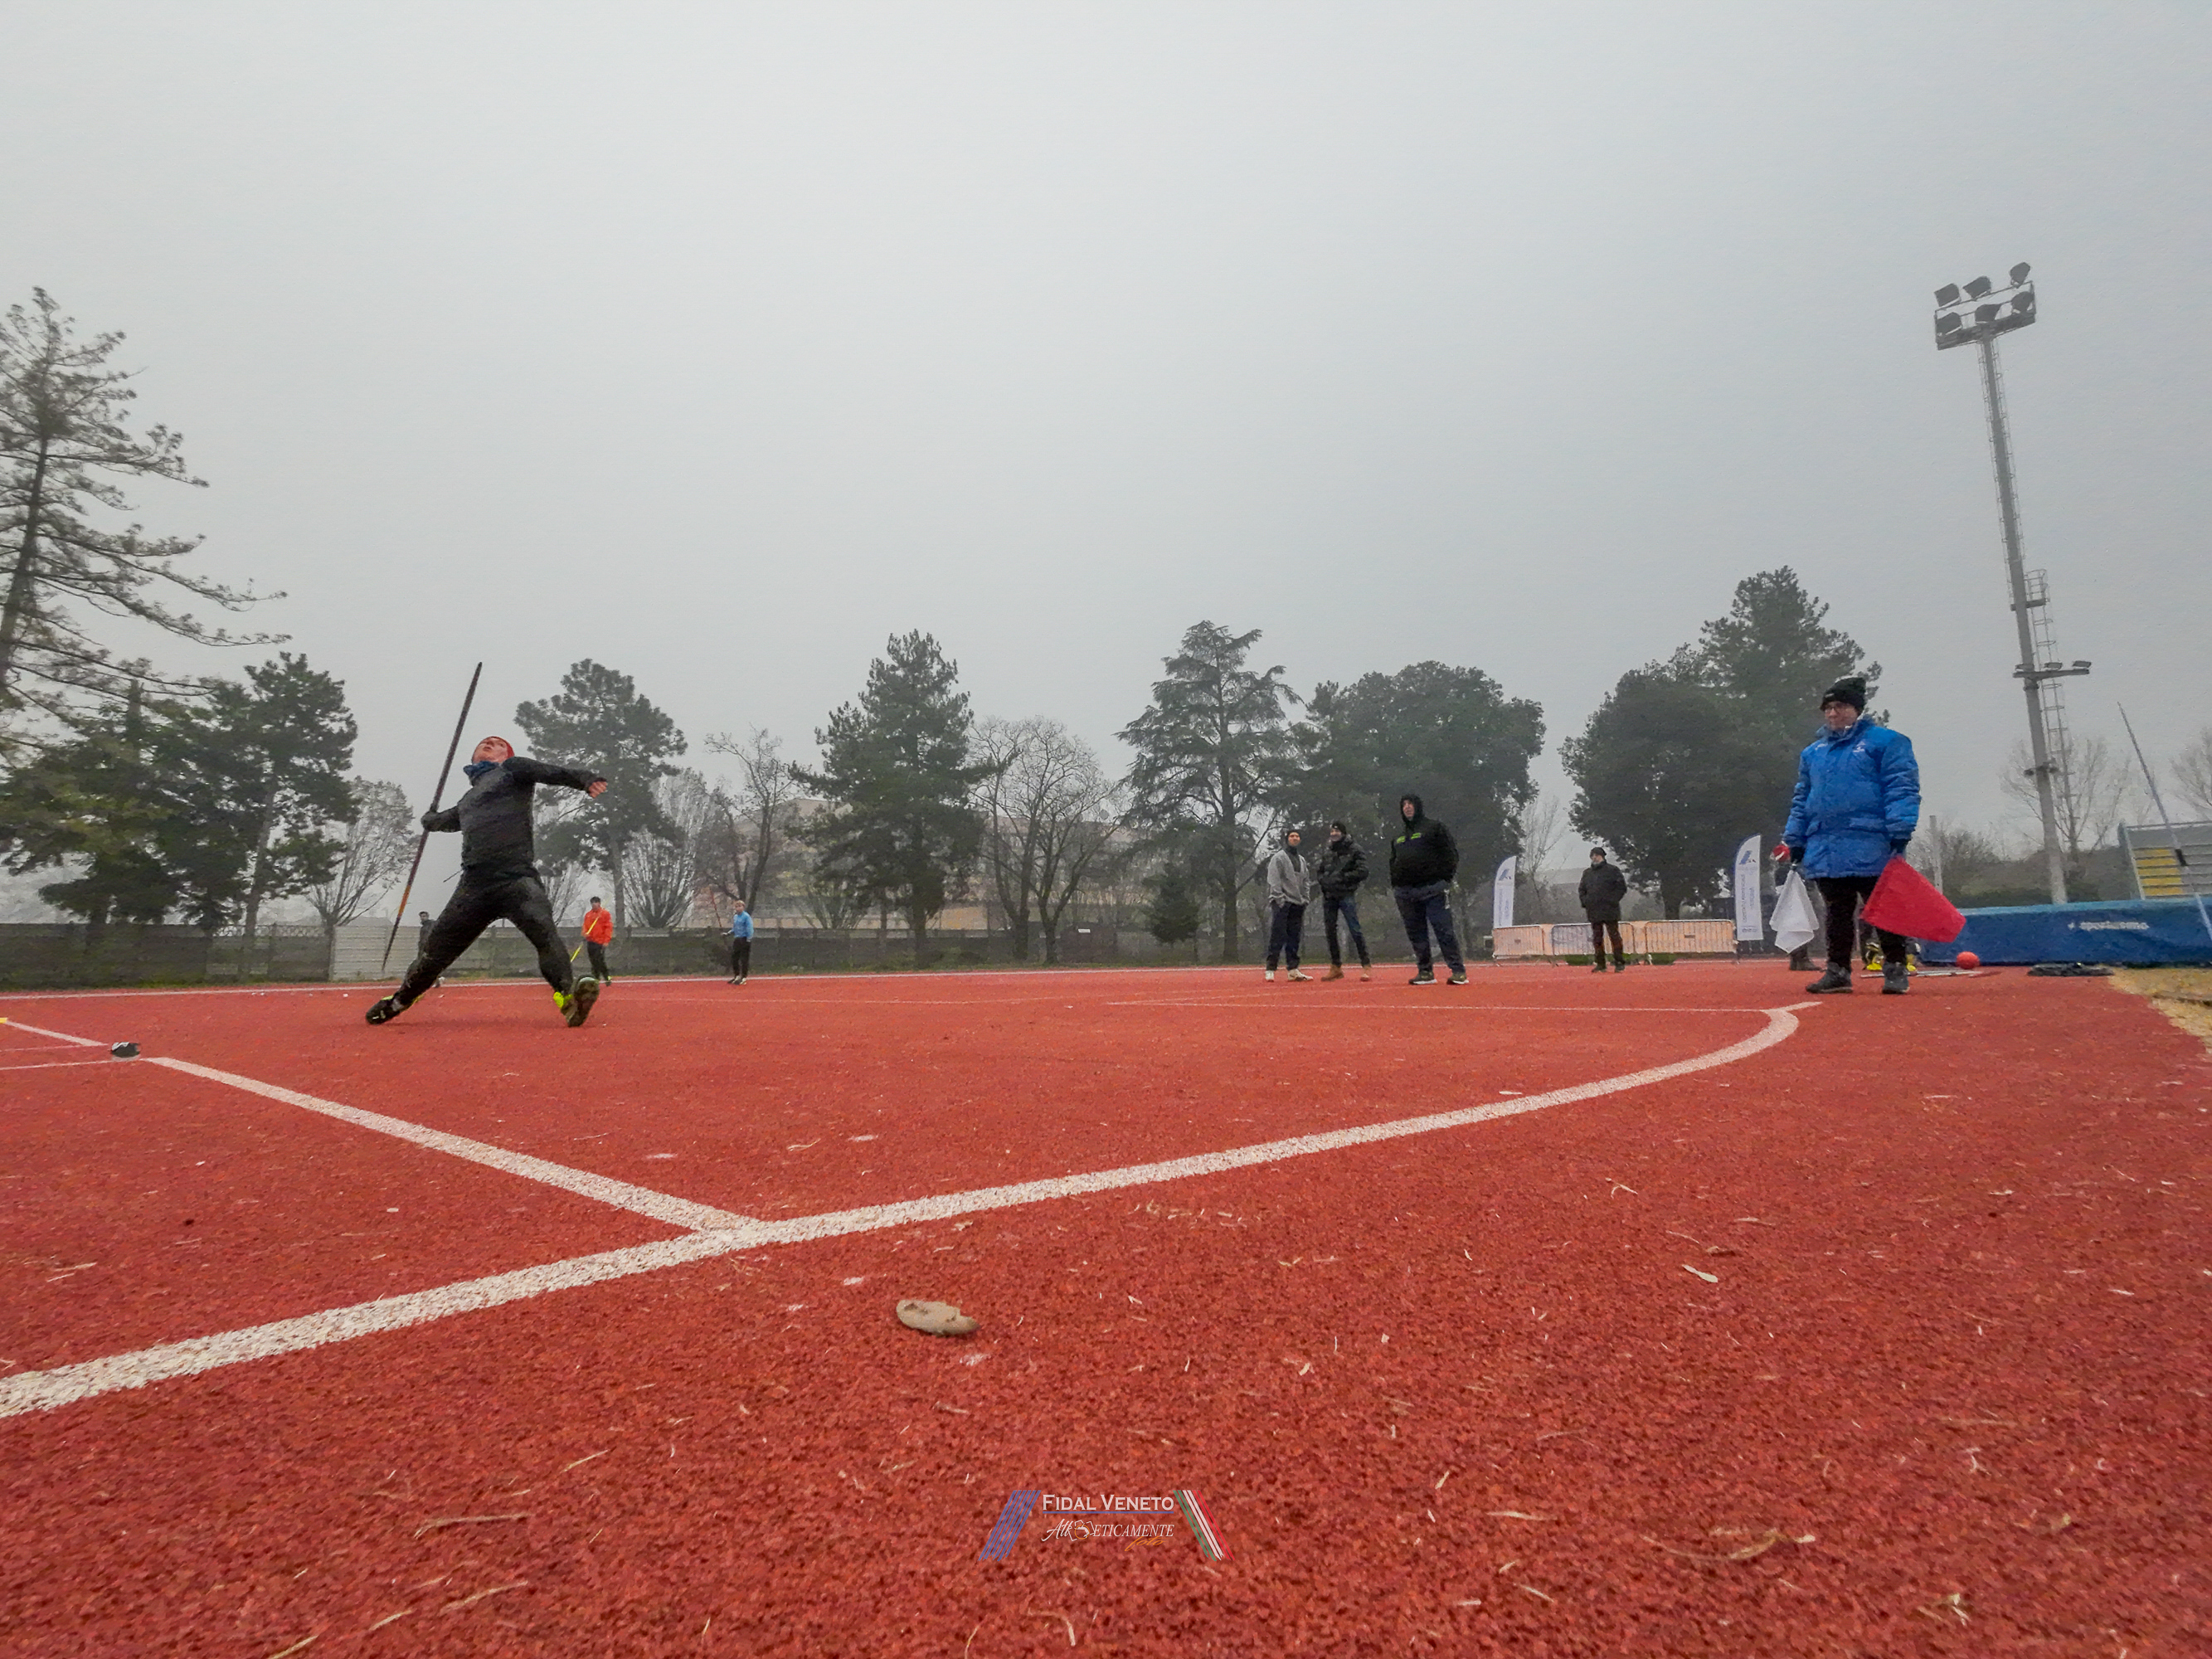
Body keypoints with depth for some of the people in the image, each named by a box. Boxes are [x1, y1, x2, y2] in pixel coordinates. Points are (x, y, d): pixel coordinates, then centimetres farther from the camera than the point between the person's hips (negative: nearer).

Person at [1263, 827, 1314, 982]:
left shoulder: (1302, 860, 19)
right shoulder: (1279, 857, -2)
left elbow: (1306, 881, 21)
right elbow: (1274, 880, -9)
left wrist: (1306, 899, 10)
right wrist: (1279, 899, -15)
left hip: (1297, 904, 7)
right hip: (1282, 904, -7)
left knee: (1294, 937, 7)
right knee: (1277, 936, -9)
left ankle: (1293, 970, 10)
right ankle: (1270, 970, -8)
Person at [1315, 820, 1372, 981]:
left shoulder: (1354, 849, -1)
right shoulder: (1326, 851, 12)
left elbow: (1362, 872, -8)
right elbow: (1318, 870, 17)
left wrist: (1342, 877, -13)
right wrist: (1323, 880, -4)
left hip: (1347, 895, -5)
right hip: (1329, 897, 5)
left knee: (1355, 929, -10)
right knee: (1330, 930, 7)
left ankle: (1366, 965, -5)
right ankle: (1336, 967, 16)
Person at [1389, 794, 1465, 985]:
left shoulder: (1433, 827, 4)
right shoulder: (1399, 836, 22)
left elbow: (1451, 852, -1)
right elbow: (1393, 862, 27)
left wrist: (1445, 880, -9)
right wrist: (1395, 886, 14)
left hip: (1432, 890, -6)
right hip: (1406, 893, 6)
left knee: (1444, 930, -8)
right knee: (1416, 934, 6)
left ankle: (1458, 972, -6)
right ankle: (1425, 972, 13)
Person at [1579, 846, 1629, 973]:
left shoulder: (1612, 870, 1)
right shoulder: (1587, 873, 15)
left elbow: (1622, 887, -1)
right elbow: (1582, 890, 21)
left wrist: (1613, 900, -10)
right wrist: (1585, 904, 9)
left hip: (1610, 910, -4)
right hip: (1594, 912, 5)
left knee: (1615, 936, -1)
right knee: (1597, 938, 4)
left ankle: (1619, 963, 6)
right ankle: (1601, 965, 9)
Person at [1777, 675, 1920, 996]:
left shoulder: (1886, 741, 0)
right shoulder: (1812, 752, 18)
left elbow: (1902, 789, -8)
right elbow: (1802, 800, 21)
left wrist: (1900, 833, -17)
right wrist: (1793, 840, 14)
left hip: (1870, 849, -5)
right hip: (1824, 851, 5)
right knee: (1837, 912, 11)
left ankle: (1895, 970, 13)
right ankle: (1838, 971, 18)